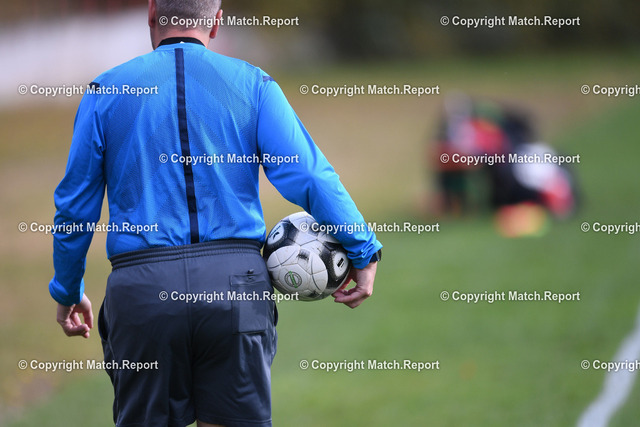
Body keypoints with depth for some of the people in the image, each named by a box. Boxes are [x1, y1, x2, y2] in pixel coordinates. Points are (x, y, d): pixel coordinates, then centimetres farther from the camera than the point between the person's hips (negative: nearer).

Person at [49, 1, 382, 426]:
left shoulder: (106, 92, 8)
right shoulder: (253, 83, 7)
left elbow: (75, 207, 11)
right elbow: (308, 177, -3)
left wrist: (68, 293, 23)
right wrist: (364, 251, 6)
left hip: (142, 288, 0)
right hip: (236, 283, 0)